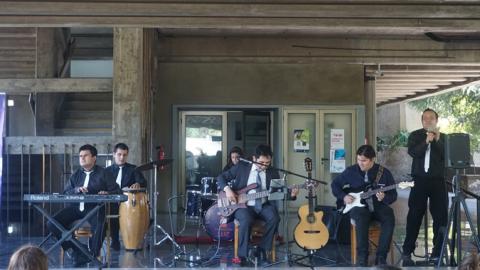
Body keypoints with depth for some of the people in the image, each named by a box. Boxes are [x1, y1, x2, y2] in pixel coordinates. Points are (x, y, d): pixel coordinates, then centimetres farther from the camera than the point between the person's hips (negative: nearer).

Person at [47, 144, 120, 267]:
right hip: (76, 206, 4)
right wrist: (77, 190, -8)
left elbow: (117, 191, 3)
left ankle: (93, 254, -12)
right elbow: (65, 193, 13)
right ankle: (76, 249, -4)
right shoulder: (76, 174, 19)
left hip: (94, 207, -4)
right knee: (52, 224, -15)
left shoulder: (103, 173, 8)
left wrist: (107, 193, -18)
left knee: (98, 225, -38)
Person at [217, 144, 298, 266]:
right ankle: (242, 256, -19)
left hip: (263, 206, 3)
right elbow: (221, 177, 5)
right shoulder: (241, 167, -1)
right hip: (242, 205, -2)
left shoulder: (273, 173, 5)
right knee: (246, 220, -35)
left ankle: (262, 250, -10)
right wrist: (227, 189, -13)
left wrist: (291, 194, -17)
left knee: (274, 218, -29)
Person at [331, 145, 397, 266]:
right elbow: (335, 184, 13)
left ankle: (381, 256, -21)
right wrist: (343, 196, -4)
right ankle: (362, 256, -26)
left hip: (378, 205, 1)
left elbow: (393, 195, 2)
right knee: (361, 218, -36)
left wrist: (384, 198, -20)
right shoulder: (351, 171, -1)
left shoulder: (384, 172, -2)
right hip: (358, 205, -1)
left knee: (389, 219, -31)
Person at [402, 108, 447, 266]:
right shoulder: (415, 135, 7)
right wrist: (426, 141, -20)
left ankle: (437, 252, 11)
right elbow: (412, 152, -10)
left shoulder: (443, 137, 11)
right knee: (414, 216, -1)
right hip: (420, 180, -2)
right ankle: (407, 252, 3)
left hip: (438, 181, 2)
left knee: (441, 216, 1)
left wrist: (438, 140, -14)